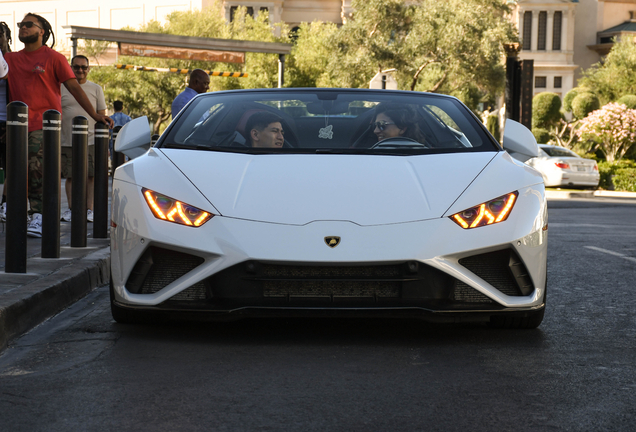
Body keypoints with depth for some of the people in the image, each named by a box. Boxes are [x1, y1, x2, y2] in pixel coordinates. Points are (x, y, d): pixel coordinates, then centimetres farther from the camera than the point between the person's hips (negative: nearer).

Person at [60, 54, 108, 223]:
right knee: (70, 176, 3)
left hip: (90, 141, -1)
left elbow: (102, 116, 9)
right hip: (67, 141, 1)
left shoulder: (96, 89, 10)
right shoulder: (62, 88, 10)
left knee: (91, 175, -4)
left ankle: (89, 209, 1)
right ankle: (70, 208, 11)